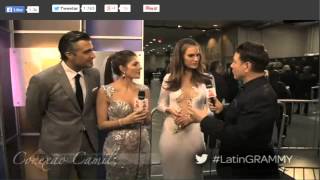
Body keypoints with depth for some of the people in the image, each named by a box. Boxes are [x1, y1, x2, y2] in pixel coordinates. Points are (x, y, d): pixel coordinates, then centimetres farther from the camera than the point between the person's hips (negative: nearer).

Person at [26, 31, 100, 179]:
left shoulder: (94, 74, -5)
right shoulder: (43, 80, -19)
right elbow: (33, 114, -4)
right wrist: (51, 134, 9)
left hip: (89, 142, 4)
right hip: (59, 147, -4)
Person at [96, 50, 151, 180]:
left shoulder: (144, 90, 1)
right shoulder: (105, 91, -10)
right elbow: (101, 124, -7)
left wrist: (145, 115, -11)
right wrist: (127, 120, -19)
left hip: (142, 148, 4)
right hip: (118, 151, -4)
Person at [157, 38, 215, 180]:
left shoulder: (207, 79, -1)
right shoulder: (169, 78, 2)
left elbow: (211, 107, 0)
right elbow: (161, 105, 10)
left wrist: (192, 117, -14)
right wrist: (169, 109, -12)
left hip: (194, 132, -1)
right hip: (171, 132, 1)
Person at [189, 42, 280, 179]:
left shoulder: (261, 96, -27)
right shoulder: (253, 89, 4)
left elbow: (238, 136, -30)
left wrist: (204, 119, -22)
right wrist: (223, 110, -3)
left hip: (249, 170, -8)